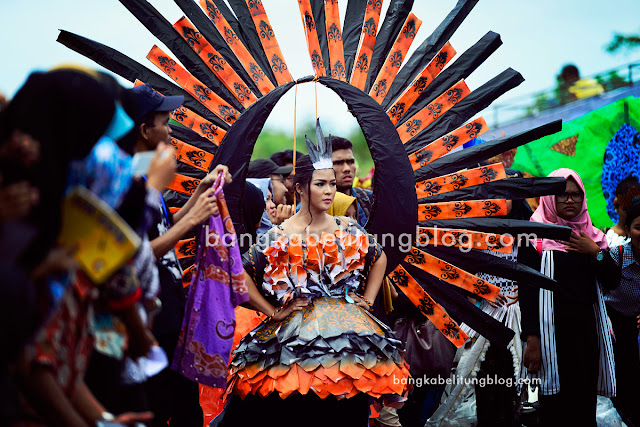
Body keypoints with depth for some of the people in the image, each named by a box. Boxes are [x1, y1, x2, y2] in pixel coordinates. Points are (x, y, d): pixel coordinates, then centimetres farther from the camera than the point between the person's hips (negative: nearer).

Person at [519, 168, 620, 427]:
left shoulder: (592, 237, 14)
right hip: (553, 327, -5)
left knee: (585, 404, 5)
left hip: (587, 327, 5)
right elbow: (526, 290, -7)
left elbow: (613, 281, 10)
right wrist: (531, 340, -14)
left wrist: (595, 252, -6)